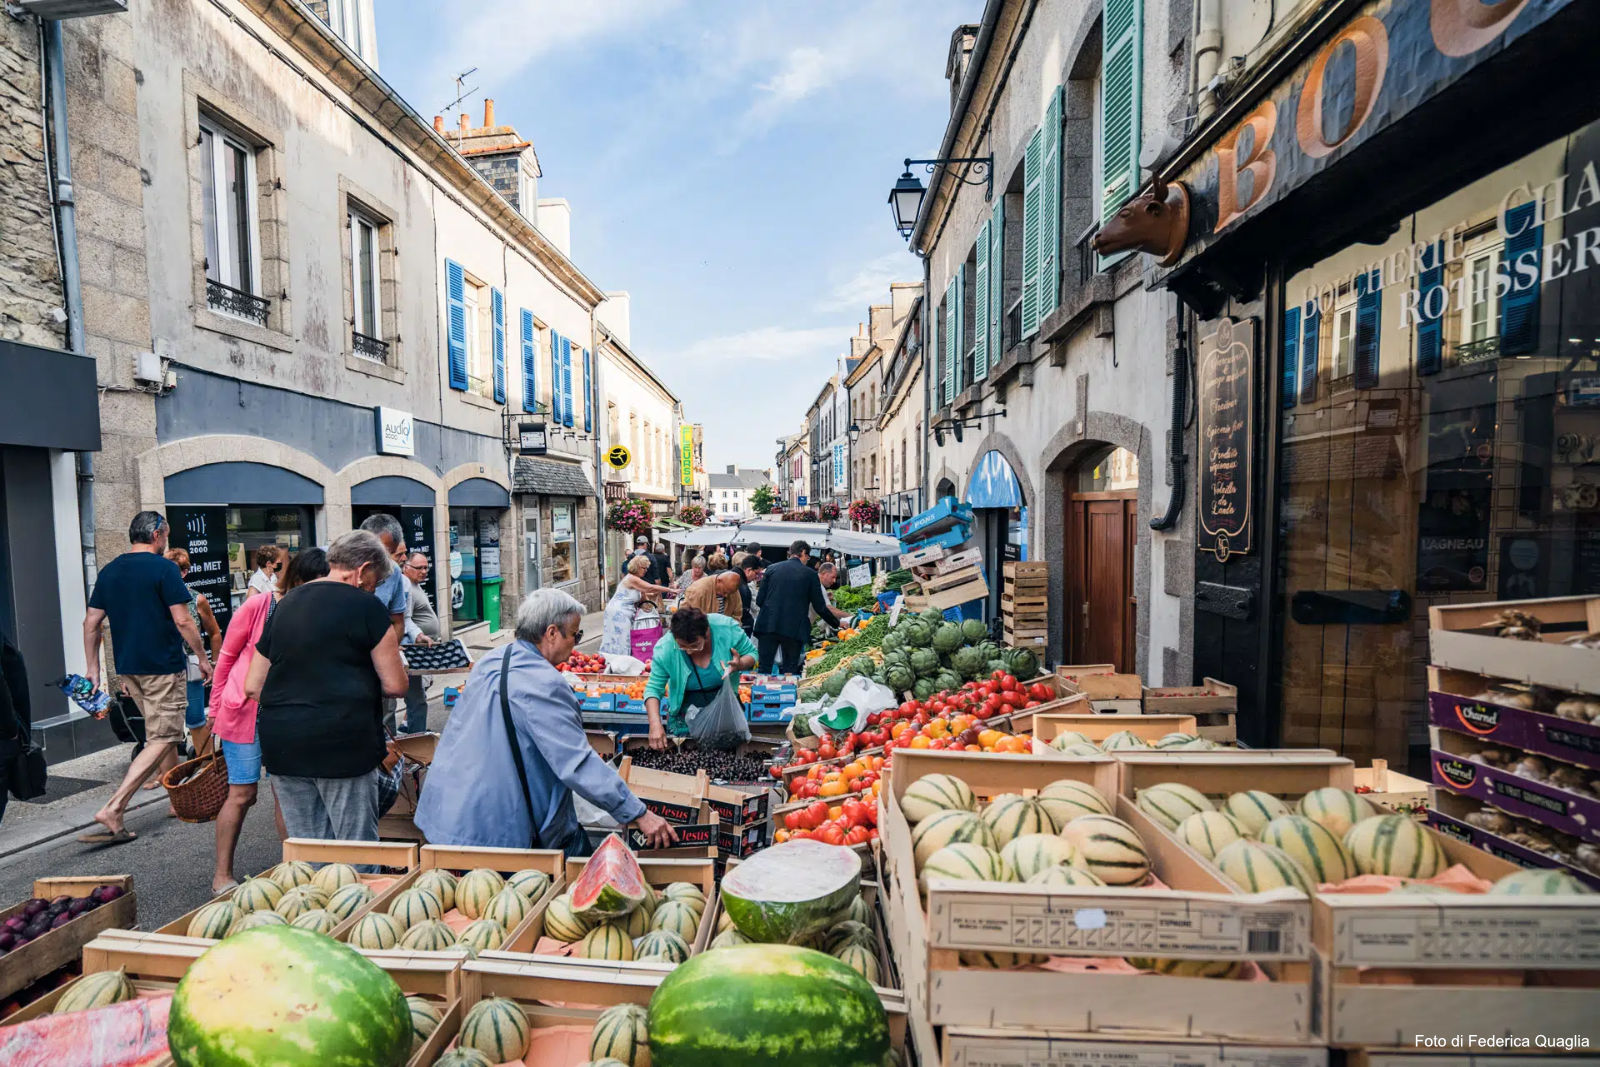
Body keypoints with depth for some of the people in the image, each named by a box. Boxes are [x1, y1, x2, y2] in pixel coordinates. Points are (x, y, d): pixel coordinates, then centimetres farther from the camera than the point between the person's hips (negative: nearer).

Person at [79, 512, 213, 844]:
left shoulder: (109, 571, 8)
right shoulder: (163, 568, -13)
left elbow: (91, 623, 10)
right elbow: (182, 621, -16)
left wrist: (92, 668, 17)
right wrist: (203, 658, -6)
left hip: (127, 668, 8)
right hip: (163, 668, -8)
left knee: (165, 733, 19)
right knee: (162, 740, -2)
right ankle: (113, 810, -11)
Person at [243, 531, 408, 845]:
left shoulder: (285, 605, 12)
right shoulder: (365, 606, -7)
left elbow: (253, 687, 16)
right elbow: (395, 686, -7)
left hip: (280, 744, 7)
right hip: (343, 744, -6)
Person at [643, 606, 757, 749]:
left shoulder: (727, 629, -26)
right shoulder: (665, 649, -25)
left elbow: (752, 654, -11)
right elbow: (653, 689, -18)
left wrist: (740, 665, -33)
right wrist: (655, 724, -32)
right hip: (686, 712, -1)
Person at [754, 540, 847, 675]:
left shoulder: (772, 568, 7)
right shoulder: (810, 574, 2)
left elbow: (759, 600, 5)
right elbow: (820, 607, 3)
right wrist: (837, 624, 17)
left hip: (768, 625, 2)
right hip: (794, 628, -1)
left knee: (764, 669, 6)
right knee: (790, 671, 9)